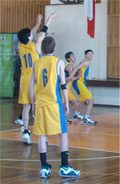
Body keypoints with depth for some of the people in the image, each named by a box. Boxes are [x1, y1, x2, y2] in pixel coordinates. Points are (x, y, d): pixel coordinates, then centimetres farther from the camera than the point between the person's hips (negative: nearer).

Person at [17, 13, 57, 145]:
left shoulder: (21, 46, 3)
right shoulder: (35, 45, -8)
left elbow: (29, 35, 20)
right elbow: (43, 32, 3)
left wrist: (38, 23, 31)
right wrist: (50, 18, 14)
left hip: (25, 80, 4)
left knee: (26, 107, 5)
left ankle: (25, 132, 1)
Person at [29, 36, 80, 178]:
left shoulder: (37, 64, 8)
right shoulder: (58, 62, -1)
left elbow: (31, 87, 7)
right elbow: (63, 85, -3)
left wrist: (33, 104, 16)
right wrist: (66, 103, 5)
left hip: (40, 103, 3)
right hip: (54, 102, -3)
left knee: (42, 135, 6)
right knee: (63, 133, 3)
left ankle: (44, 168, 6)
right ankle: (64, 167, 1)